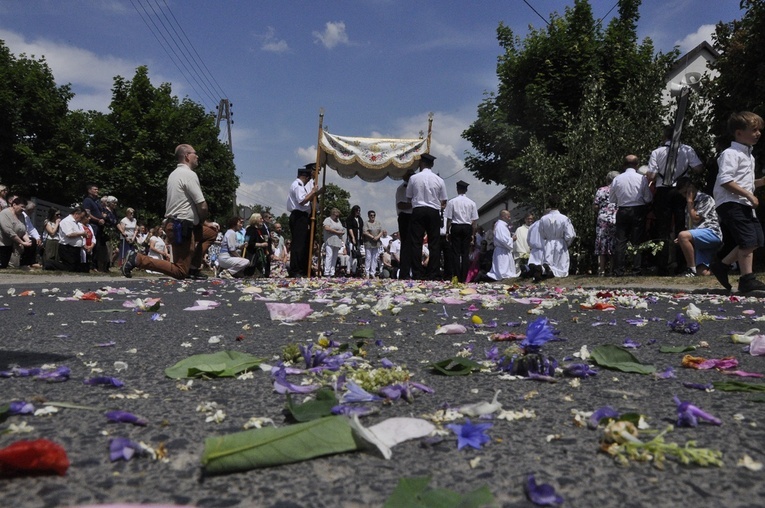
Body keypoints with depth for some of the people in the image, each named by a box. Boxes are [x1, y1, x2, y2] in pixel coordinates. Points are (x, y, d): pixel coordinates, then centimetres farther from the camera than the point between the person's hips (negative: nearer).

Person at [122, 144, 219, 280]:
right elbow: (202, 206, -16)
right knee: (180, 272, -4)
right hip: (182, 228, -9)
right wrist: (203, 222, 6)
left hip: (173, 224, 10)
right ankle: (138, 259, -9)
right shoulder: (190, 174, -13)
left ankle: (192, 268, 16)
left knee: (212, 232, 23)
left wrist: (205, 223, 18)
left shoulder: (174, 174, 16)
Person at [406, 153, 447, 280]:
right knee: (434, 244, 4)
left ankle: (417, 274, -3)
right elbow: (443, 202, 5)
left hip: (418, 211, -1)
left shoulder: (414, 178, 0)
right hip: (434, 212, 1)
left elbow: (409, 197, 9)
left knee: (416, 243, 1)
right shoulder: (439, 180, 2)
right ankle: (433, 274, 1)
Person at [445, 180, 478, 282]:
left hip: (455, 228, -2)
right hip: (467, 228, 2)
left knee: (456, 253, 3)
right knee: (465, 253, 5)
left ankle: (456, 277, 1)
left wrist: (447, 232, 3)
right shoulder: (472, 203, 2)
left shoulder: (452, 202, -4)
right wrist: (473, 235, 8)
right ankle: (464, 278, 5)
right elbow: (475, 222, 2)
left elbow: (449, 219, -4)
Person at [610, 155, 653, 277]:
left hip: (622, 211, 1)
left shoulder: (617, 179, -3)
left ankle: (618, 270, 2)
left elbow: (611, 200, 4)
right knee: (637, 241, 6)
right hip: (638, 211, -1)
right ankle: (636, 269, 4)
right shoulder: (642, 178, -7)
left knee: (620, 241, 4)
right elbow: (648, 198, -5)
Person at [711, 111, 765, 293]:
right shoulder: (731, 153, -11)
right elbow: (725, 180, -23)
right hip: (731, 203, -10)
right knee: (748, 240, -13)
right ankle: (747, 280, -5)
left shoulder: (749, 155, 21)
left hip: (745, 204, 10)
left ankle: (721, 266, 18)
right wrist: (749, 194, -21)